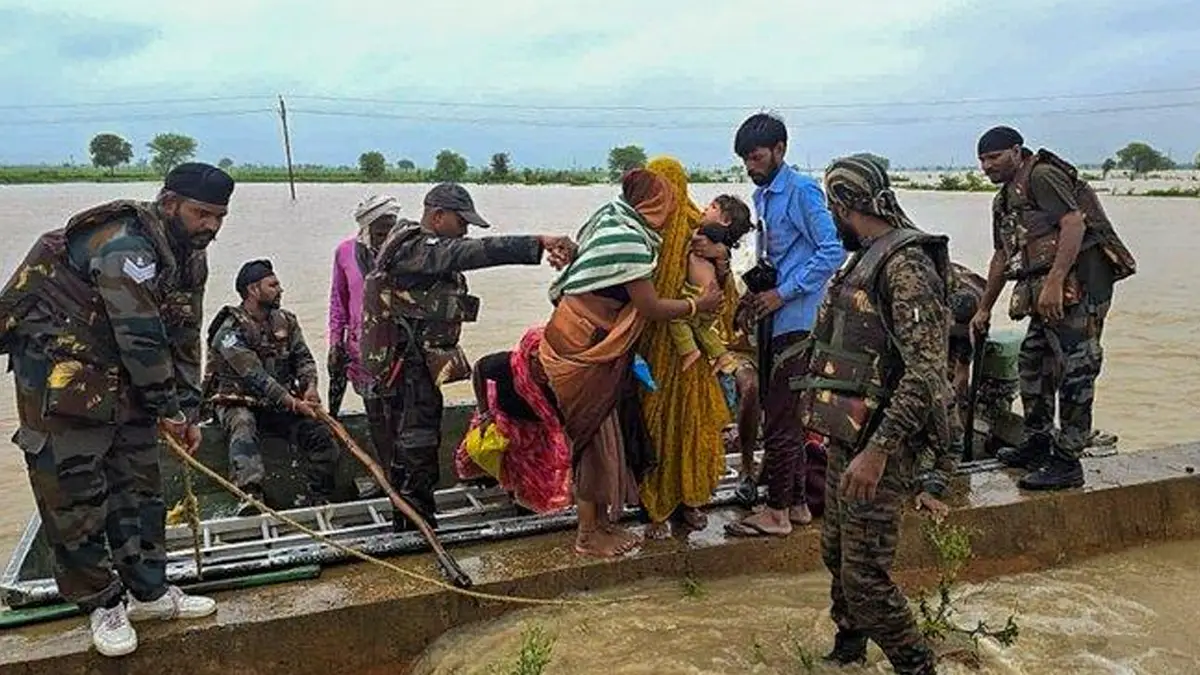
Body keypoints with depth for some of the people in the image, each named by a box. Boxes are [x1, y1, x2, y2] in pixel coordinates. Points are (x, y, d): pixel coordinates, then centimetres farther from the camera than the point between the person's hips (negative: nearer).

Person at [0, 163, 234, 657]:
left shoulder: (190, 258, 5)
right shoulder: (124, 245, -24)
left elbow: (184, 338, 9)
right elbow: (141, 339, -23)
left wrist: (188, 412, 5)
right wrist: (169, 408, -13)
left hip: (122, 380, 9)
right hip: (59, 371, -9)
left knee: (139, 484, 11)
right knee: (75, 494, -2)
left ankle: (148, 591, 22)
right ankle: (102, 604, 11)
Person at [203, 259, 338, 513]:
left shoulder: (286, 321, 10)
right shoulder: (231, 330, -13)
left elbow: (303, 357, 7)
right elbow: (255, 376, -21)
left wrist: (310, 386, -16)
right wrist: (293, 403, -28)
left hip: (281, 402, 5)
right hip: (238, 402, -5)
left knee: (320, 431, -17)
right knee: (243, 428, -37)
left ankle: (319, 497, -15)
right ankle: (249, 496, -53)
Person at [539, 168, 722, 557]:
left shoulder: (611, 221, 11)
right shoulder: (628, 237, -19)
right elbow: (650, 307, -18)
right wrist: (699, 304, -6)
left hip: (591, 346, 10)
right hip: (585, 352, -10)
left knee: (606, 433, 16)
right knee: (596, 436, 1)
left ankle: (602, 521, 29)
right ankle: (588, 536, 14)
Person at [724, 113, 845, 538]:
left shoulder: (802, 191, -11)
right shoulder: (761, 196, 15)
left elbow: (832, 251, -17)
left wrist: (782, 293, -17)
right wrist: (757, 295, 9)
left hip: (795, 322, -9)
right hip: (774, 320, 9)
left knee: (779, 418, -4)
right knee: (787, 416, 14)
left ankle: (777, 513, 7)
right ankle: (797, 503, 25)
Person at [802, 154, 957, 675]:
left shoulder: (906, 263, -17)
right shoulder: (866, 260, 14)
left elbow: (926, 370, -25)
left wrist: (877, 450, -29)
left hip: (878, 443, -9)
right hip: (847, 437, 10)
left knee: (865, 576, -6)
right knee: (837, 556, 19)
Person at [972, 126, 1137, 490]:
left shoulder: (1041, 175, -8)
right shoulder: (1004, 200, 22)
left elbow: (1074, 223, -20)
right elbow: (1002, 257, 29)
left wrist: (1054, 283, -28)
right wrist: (984, 309, 33)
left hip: (1078, 281, -10)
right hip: (1048, 291, 10)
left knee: (1074, 368, -8)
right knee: (1033, 362, 16)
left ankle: (1067, 462, -4)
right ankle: (1038, 443, 29)